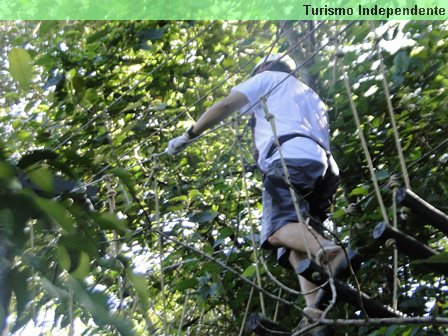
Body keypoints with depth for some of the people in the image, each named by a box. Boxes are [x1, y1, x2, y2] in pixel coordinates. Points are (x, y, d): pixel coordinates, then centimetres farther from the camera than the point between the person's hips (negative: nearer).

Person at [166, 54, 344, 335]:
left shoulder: (269, 78, 22)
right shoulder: (311, 96, 42)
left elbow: (226, 106, 10)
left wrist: (188, 135, 16)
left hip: (290, 158, -7)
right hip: (321, 163, 7)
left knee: (278, 228, -24)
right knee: (297, 237, -6)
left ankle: (331, 253, -51)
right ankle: (316, 309, -28)